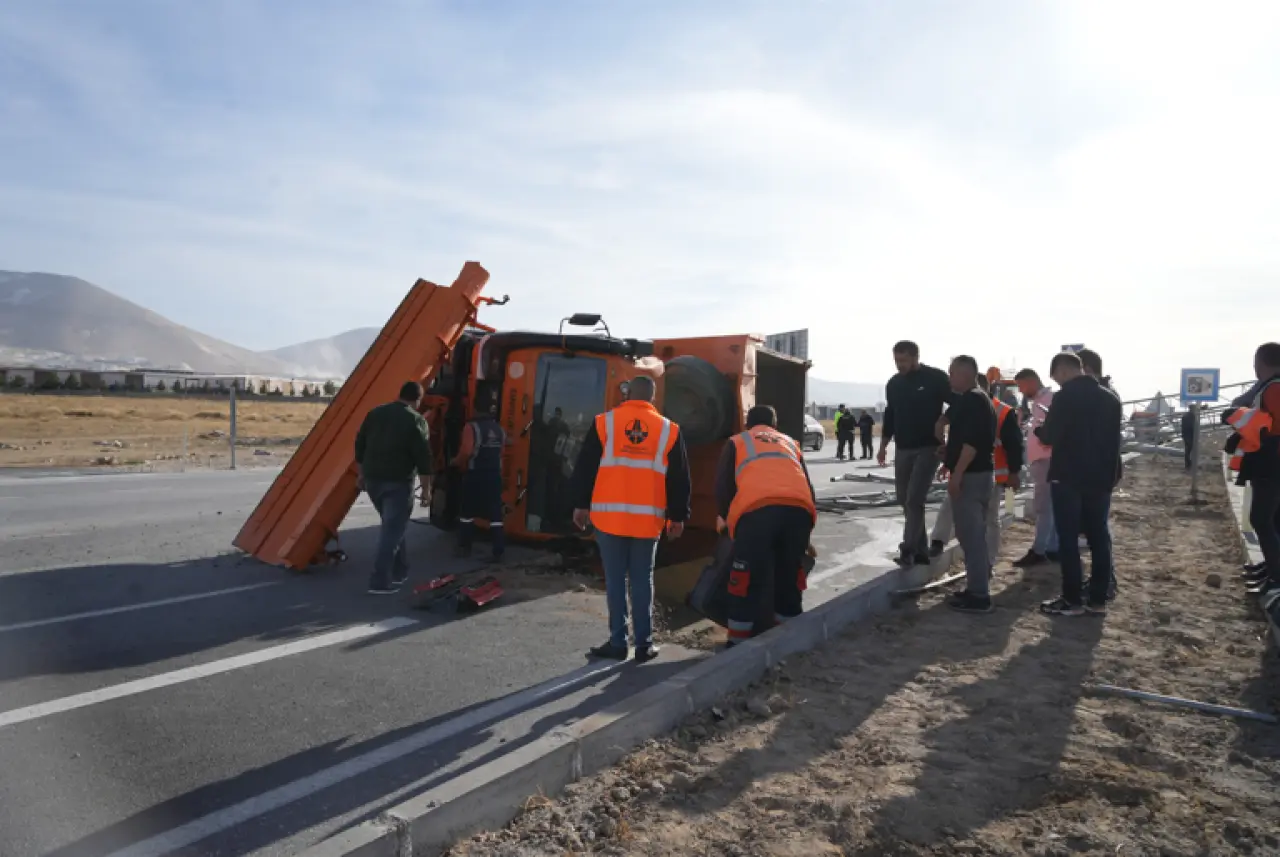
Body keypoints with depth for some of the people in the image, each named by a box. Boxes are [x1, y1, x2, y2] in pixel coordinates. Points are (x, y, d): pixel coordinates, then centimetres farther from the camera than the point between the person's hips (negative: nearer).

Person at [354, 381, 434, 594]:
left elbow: (360, 445, 14)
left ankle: (400, 572, 29)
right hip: (398, 482, -7)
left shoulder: (375, 413, 10)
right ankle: (380, 582, -7)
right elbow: (423, 458, -11)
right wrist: (426, 488, -5)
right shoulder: (416, 420, -8)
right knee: (392, 530, -4)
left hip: (372, 479, 7)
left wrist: (361, 474, 23)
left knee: (392, 526, 21)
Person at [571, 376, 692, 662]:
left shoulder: (605, 422, 3)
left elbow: (585, 467, 5)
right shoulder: (669, 429, 6)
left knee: (615, 580, 6)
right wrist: (678, 517, 14)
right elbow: (679, 479, 8)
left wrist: (580, 505, 12)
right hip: (648, 518, 1)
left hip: (610, 515, -1)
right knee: (642, 580, 10)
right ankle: (644, 644, 12)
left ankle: (618, 642, 9)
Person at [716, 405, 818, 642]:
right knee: (789, 581, 18)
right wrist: (805, 535, 43)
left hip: (756, 510, -3)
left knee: (745, 583, 5)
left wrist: (728, 519, 36)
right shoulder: (790, 443, 38)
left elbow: (722, 488, 20)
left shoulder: (736, 442, 29)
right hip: (799, 510, 4)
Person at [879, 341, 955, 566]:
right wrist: (883, 446, 17)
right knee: (905, 501, 6)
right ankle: (921, 550, 14)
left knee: (915, 499, -14)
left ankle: (908, 548, -11)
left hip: (928, 448, -6)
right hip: (902, 449, 6)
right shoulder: (893, 384, 9)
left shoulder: (935, 378, -7)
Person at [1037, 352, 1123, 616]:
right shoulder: (1110, 398, 10)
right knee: (1099, 538, 10)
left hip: (1069, 478, -7)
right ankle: (1098, 599, 15)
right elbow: (1113, 438, 17)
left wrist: (1039, 429, 5)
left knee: (1068, 539, -1)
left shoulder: (1065, 397, -13)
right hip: (1101, 477, 7)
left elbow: (1051, 437, -15)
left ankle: (1073, 600, 2)